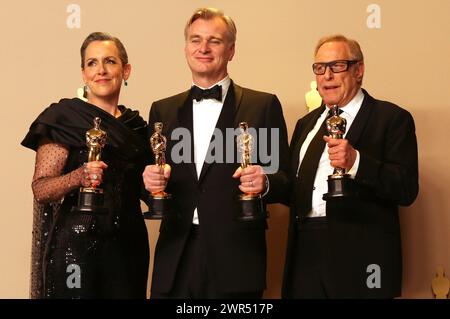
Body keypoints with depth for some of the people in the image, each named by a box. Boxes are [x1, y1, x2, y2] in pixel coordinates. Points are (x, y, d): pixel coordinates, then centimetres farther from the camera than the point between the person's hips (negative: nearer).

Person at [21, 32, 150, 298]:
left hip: (128, 245, 5)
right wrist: (80, 176, -26)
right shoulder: (64, 117, -4)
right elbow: (40, 189, -11)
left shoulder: (136, 124, 11)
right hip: (76, 244, -5)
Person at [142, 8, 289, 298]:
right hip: (176, 256, 3)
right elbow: (151, 177, 13)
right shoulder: (163, 110, 12)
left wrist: (264, 182, -20)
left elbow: (285, 180, 0)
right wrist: (151, 180, -9)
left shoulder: (263, 106, 2)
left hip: (236, 259, -2)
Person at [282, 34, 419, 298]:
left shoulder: (392, 118, -2)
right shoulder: (307, 123, 19)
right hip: (306, 254, 5)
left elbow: (407, 190, -11)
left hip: (360, 257, -5)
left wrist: (356, 162, -24)